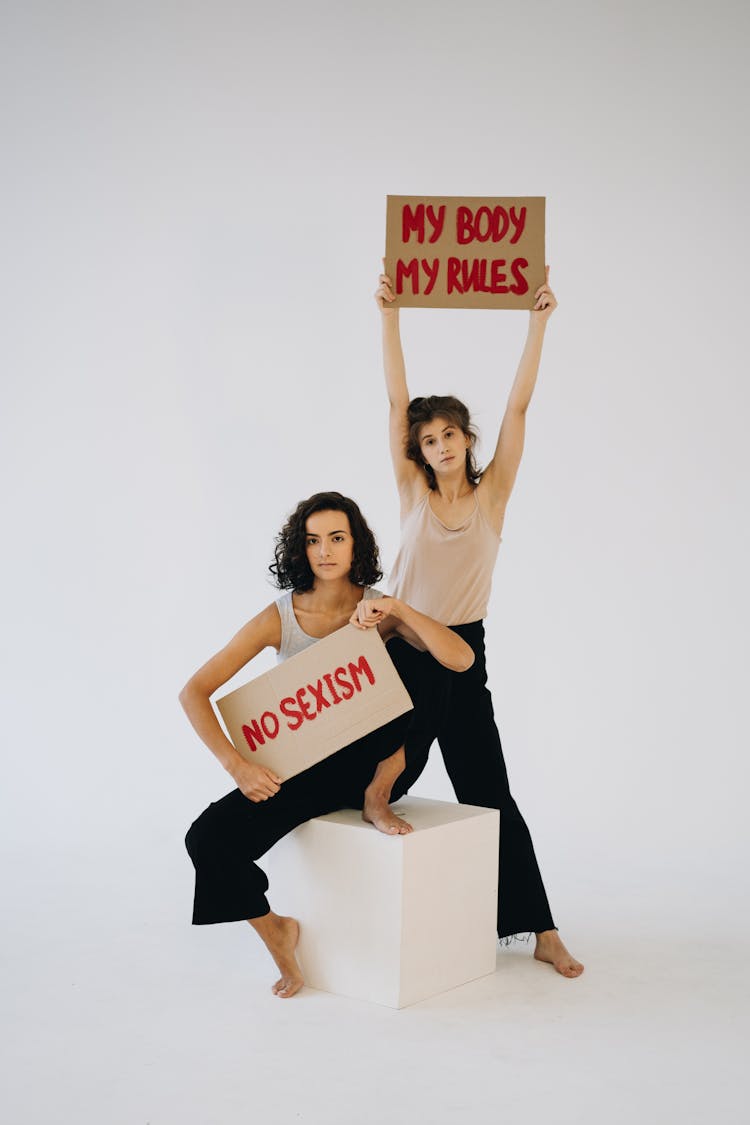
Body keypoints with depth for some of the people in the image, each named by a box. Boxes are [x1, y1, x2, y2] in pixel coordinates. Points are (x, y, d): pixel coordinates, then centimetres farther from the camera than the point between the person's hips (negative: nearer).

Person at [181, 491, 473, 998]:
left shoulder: (381, 612, -5)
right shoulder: (279, 619, -8)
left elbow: (462, 660, -21)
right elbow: (194, 692, -12)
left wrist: (400, 610, -32)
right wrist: (236, 764, -24)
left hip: (371, 761, 0)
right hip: (305, 771, 0)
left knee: (418, 660, -23)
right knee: (209, 839, -22)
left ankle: (376, 798, -12)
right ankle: (275, 929, 7)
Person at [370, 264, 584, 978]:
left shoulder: (493, 493, 1)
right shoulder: (413, 491, 2)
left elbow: (518, 405, -4)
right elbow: (397, 399, -4)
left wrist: (538, 321, -8)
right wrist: (389, 315, -9)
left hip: (461, 652, -1)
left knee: (489, 796, 0)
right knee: (383, 781, 3)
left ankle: (542, 932, 7)